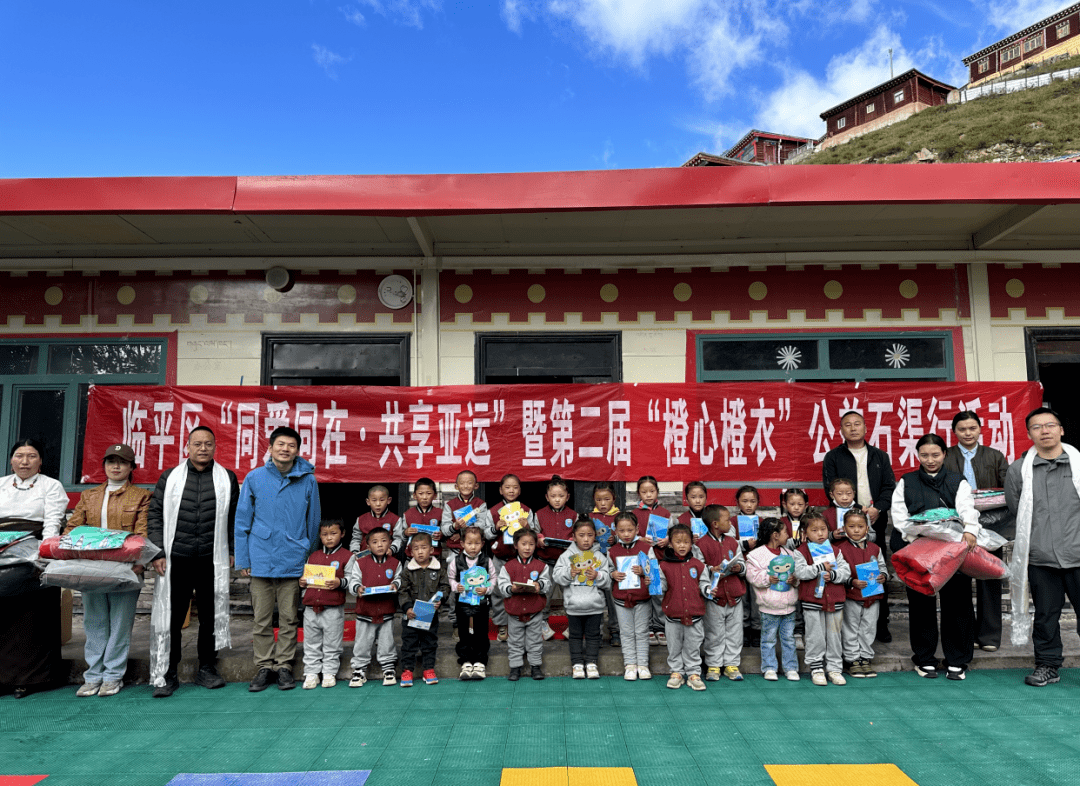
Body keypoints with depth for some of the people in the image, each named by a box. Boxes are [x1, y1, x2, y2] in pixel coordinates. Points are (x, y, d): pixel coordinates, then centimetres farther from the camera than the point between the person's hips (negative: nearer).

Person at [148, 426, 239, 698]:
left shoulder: (227, 479, 8)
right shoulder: (170, 477, 7)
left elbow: (234, 518, 11)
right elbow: (155, 514, 6)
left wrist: (233, 551, 6)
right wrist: (157, 553, -2)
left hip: (212, 561, 1)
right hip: (176, 559, 0)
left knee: (211, 616, 8)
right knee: (171, 617, 2)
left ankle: (206, 670, 21)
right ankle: (167, 675, 13)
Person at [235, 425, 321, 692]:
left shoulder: (307, 480, 1)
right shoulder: (254, 478, 2)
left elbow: (313, 522, 8)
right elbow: (242, 520, 6)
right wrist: (243, 559, 3)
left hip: (294, 562, 0)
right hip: (261, 560, 0)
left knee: (289, 619, 7)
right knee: (261, 619, 8)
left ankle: (284, 665, 20)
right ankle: (265, 667, 20)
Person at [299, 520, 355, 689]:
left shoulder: (347, 556, 0)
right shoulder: (312, 556, 15)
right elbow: (306, 576, 21)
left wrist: (340, 582, -23)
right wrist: (302, 583, 0)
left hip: (333, 610, -4)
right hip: (311, 608, 4)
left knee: (332, 645, 6)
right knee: (311, 645, 10)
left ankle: (329, 672, 18)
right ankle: (311, 674, 20)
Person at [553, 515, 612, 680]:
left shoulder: (600, 557, 1)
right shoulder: (567, 556, 0)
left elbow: (608, 580, 0)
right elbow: (557, 576, -5)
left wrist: (597, 576, -18)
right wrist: (569, 573, -21)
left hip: (595, 605, 0)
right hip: (574, 605, 0)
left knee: (593, 635, 10)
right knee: (575, 635, 11)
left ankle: (591, 662, 23)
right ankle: (577, 663, 22)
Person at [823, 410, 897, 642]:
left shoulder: (880, 456, 15)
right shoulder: (833, 457, 7)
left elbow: (890, 486, 8)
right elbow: (831, 490, 0)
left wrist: (877, 508, -10)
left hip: (876, 522, 2)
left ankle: (881, 625, 10)